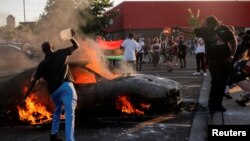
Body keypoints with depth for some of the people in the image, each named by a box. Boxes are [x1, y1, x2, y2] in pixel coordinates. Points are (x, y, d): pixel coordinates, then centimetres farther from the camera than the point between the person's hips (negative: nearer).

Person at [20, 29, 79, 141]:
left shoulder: (42, 64, 14)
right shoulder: (60, 53, 10)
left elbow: (34, 81, 13)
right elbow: (76, 46, 18)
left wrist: (26, 95, 19)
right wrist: (72, 37, 19)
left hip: (54, 91, 3)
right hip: (66, 86, -3)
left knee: (57, 111, 29)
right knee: (69, 115, -11)